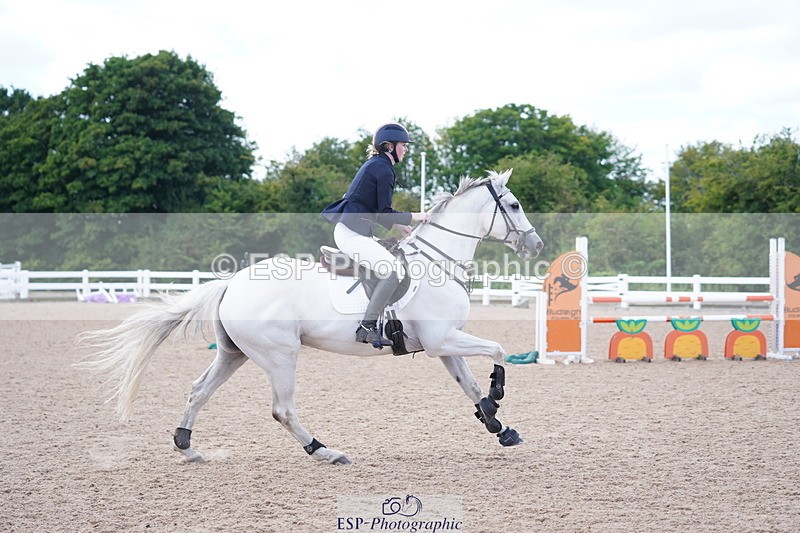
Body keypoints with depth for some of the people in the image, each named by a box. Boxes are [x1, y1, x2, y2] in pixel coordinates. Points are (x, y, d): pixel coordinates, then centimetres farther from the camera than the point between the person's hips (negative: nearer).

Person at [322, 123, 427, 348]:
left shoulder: (374, 164, 19)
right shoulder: (384, 169, -12)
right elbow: (384, 213, -15)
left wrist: (398, 225, 19)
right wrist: (412, 217, -2)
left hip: (348, 230, 11)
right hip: (352, 233, -11)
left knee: (391, 264, 21)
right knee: (392, 271, -20)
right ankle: (367, 327, -21)